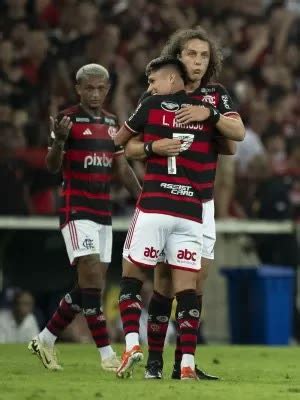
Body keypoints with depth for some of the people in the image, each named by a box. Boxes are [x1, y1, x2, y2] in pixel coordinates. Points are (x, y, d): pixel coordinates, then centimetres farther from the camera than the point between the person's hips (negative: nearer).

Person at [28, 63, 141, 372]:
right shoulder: (68, 119, -6)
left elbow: (122, 168, 18)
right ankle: (106, 354, -15)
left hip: (103, 210, 7)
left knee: (90, 285, 7)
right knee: (92, 278, -15)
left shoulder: (112, 123, 13)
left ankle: (46, 339, 21)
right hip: (76, 208, -7)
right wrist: (59, 140, -30)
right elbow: (53, 166, -11)